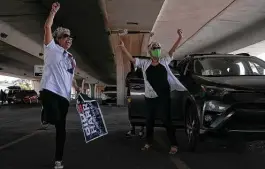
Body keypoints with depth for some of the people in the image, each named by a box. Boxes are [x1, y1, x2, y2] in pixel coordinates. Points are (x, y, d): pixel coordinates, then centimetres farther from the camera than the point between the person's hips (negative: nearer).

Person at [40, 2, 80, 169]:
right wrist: (54, 10, 0)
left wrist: (78, 89, 12)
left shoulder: (72, 58, 24)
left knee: (61, 127, 8)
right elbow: (47, 27, -2)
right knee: (54, 119, -29)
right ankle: (46, 112, 7)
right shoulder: (52, 48, 7)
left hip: (64, 95, 6)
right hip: (50, 90, -6)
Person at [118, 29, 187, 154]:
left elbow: (172, 50, -3)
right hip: (150, 97, 2)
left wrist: (180, 37, -14)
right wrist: (123, 47, -11)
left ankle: (174, 144, 8)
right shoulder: (145, 63, 4)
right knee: (149, 120, 13)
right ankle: (149, 142, 29)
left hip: (164, 96, -2)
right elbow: (131, 59, -1)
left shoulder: (164, 61, 4)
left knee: (166, 120, 0)